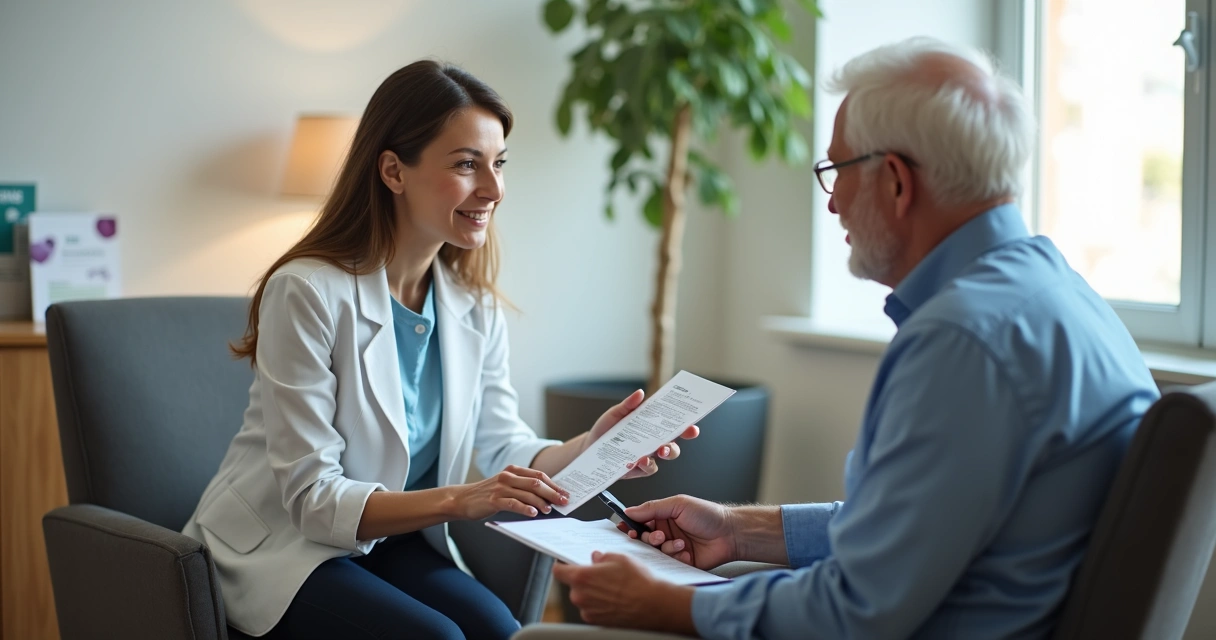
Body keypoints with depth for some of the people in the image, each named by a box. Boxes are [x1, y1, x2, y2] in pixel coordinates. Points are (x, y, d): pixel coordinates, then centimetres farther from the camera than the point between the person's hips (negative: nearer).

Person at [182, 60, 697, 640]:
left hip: (393, 542, 6)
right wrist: (459, 500, -34)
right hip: (283, 548, -5)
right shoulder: (308, 292, -22)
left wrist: (590, 448, -20)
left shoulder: (474, 306, 0)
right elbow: (313, 499, -23)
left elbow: (505, 446, 1)